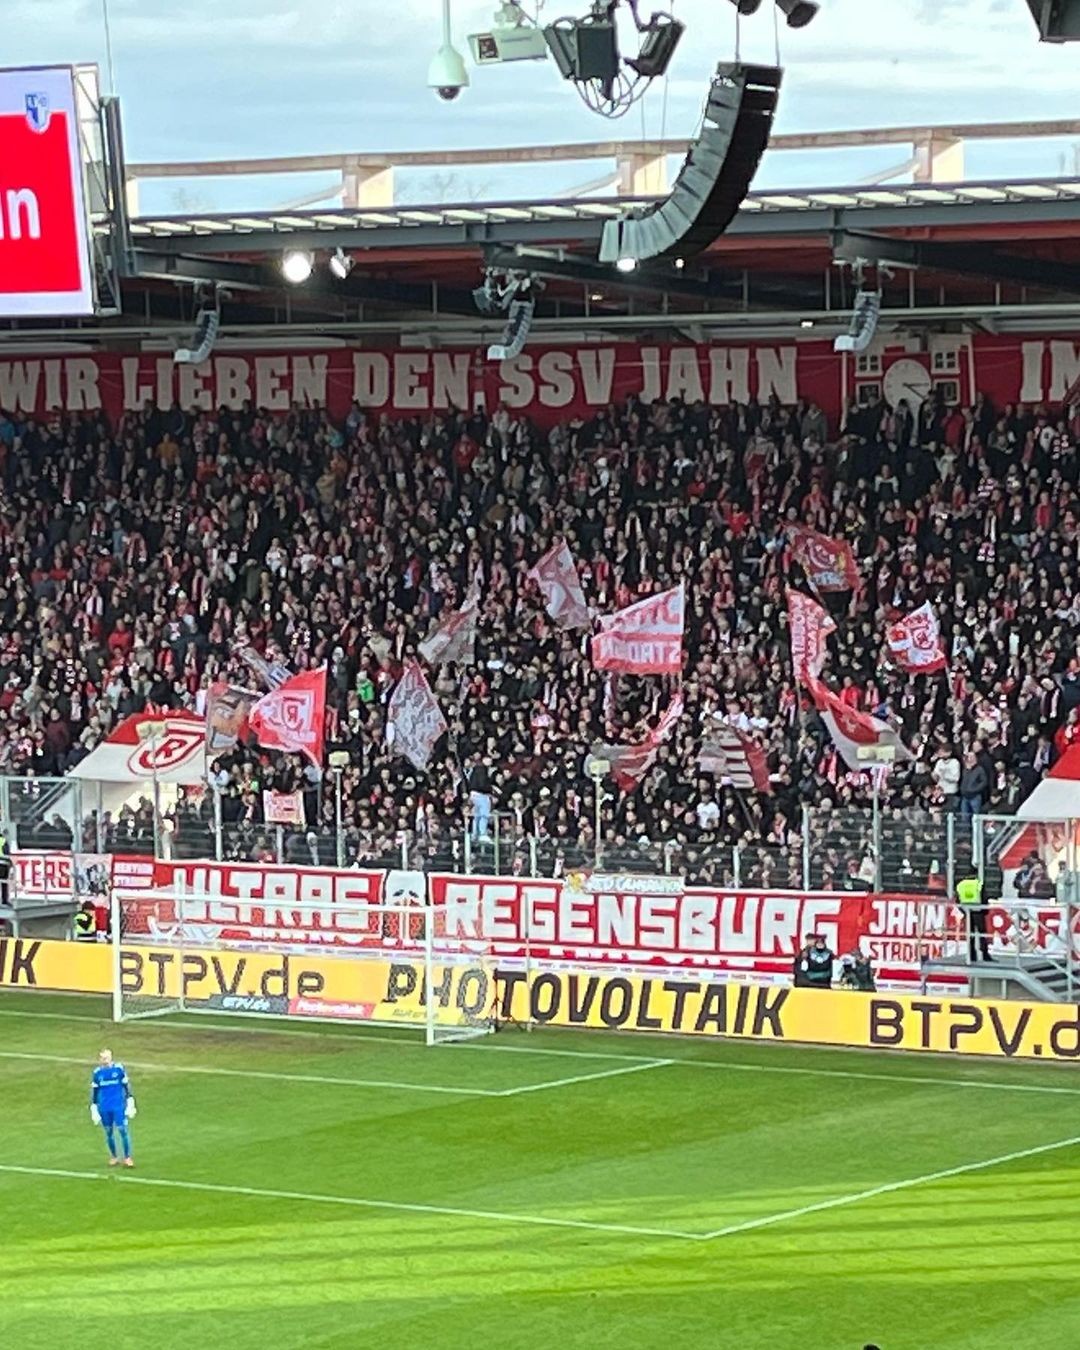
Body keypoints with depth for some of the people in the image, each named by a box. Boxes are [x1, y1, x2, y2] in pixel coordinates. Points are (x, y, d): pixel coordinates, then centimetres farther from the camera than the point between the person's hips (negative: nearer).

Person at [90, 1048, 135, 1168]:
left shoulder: (119, 1069, -4)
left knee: (123, 1130, -7)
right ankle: (114, 1157, 24)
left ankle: (127, 1157, 2)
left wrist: (130, 1105, 1)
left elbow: (127, 1086, 2)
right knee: (108, 1132, 9)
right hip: (104, 1108, 2)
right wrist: (93, 1110, 8)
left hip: (119, 1106, -2)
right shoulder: (97, 1073, 2)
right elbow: (94, 1092, 10)